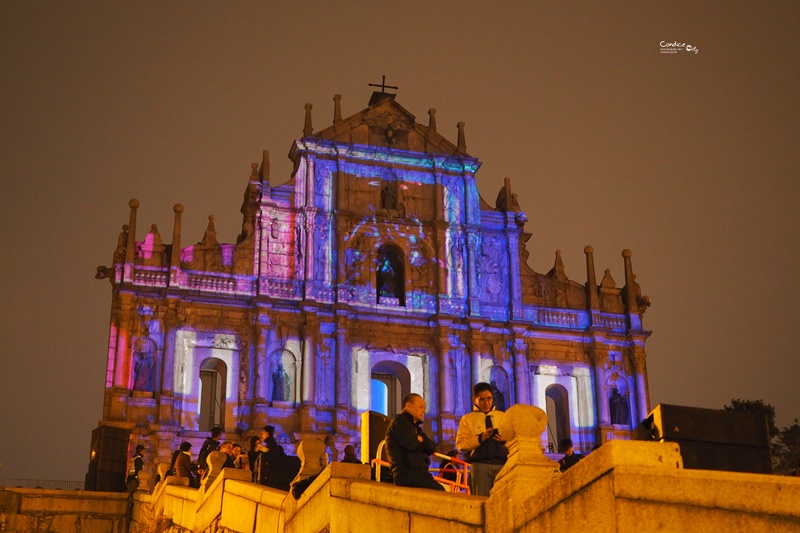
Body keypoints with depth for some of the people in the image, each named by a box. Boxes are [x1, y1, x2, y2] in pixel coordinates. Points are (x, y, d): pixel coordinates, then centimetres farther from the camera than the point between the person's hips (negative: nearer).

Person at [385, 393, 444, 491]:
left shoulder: (415, 427, 28)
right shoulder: (399, 421, -1)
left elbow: (432, 447, 15)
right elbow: (412, 444, -16)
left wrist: (420, 440, -2)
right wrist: (420, 441, 6)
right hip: (406, 474, -10)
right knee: (439, 491, -22)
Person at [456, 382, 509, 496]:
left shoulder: (503, 416, 20)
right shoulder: (468, 418, 11)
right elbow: (460, 444, 0)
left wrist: (505, 440, -8)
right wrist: (480, 438, -14)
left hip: (502, 463, 2)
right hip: (480, 464, -2)